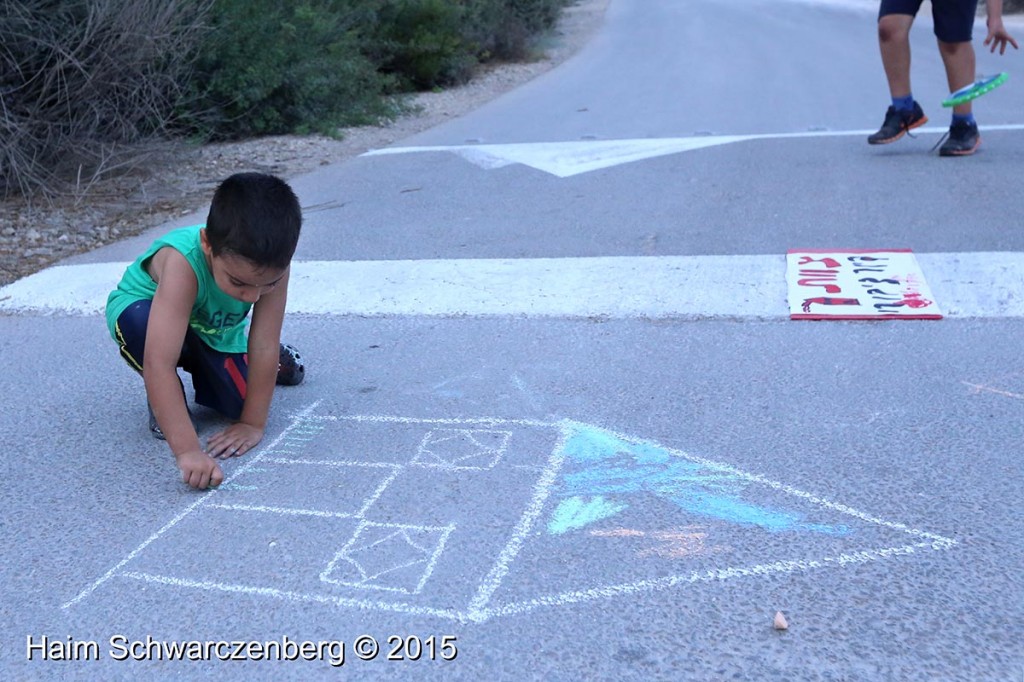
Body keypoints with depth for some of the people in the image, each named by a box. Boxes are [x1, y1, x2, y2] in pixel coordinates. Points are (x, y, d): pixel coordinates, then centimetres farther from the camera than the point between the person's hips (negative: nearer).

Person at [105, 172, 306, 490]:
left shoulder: (272, 263, -32)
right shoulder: (182, 263, -44)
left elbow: (264, 346, -27)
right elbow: (159, 364, -49)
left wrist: (253, 424, -25)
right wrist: (188, 450, -54)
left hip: (215, 332, 4)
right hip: (143, 310, -3)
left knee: (237, 402, -12)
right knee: (139, 321, -37)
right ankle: (162, 400, -5)